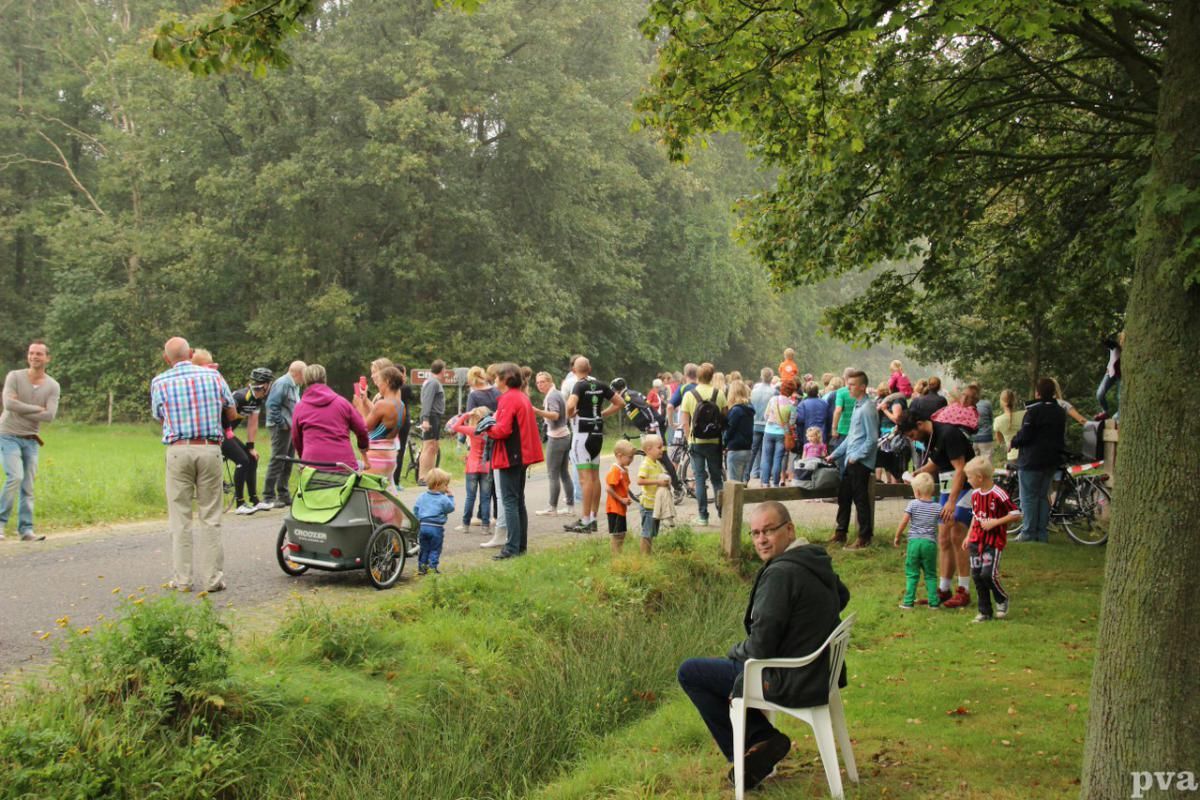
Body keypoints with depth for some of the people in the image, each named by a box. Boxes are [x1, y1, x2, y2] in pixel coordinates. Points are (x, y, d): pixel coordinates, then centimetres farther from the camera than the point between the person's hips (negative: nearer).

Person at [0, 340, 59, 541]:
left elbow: (50, 416, -12)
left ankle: (26, 530, 6)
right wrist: (37, 409, -12)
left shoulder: (52, 386, 0)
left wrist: (22, 410, -13)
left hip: (31, 440, 3)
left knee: (28, 486, 2)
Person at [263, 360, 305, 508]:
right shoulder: (282, 383, -14)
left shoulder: (294, 385, 17)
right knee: (277, 461, -8)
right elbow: (272, 404, -21)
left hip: (290, 427, 10)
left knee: (287, 462, 13)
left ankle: (283, 495, 20)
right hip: (281, 428, -10)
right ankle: (268, 497, -5)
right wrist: (281, 423, -18)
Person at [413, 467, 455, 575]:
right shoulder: (443, 499, -9)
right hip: (436, 527, -5)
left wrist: (418, 521, 21)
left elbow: (415, 509, 11)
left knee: (424, 548, 15)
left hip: (423, 526, 5)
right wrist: (451, 497, 8)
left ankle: (421, 567, 16)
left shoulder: (422, 496, 7)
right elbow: (450, 508, 0)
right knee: (435, 549, 5)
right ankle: (432, 567, 1)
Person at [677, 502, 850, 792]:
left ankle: (758, 740, 7)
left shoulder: (780, 572, -25)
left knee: (689, 672, 0)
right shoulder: (818, 561, 4)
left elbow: (761, 644, -24)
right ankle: (763, 739, 19)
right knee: (733, 663, 29)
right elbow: (842, 596, 27)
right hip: (819, 673, 9)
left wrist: (734, 652, -3)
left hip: (791, 685, -9)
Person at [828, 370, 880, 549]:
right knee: (843, 496, 15)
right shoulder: (857, 406, 15)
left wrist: (856, 456, -17)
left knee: (861, 500, -2)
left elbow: (872, 439, -18)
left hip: (860, 462, -9)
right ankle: (840, 533, 26)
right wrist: (834, 455, 21)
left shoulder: (867, 408, -14)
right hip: (850, 461, 9)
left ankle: (864, 538, 7)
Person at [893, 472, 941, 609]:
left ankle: (908, 602, 2)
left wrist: (897, 537, 6)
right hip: (930, 542, 1)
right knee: (931, 574, 10)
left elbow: (903, 522, -5)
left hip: (914, 541, -1)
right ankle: (933, 602, 6)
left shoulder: (913, 504, -3)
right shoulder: (938, 508, 2)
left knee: (911, 574, 5)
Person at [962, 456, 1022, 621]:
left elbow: (1016, 515, -14)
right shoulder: (975, 494, 7)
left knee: (988, 574, -15)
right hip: (976, 540, 7)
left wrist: (994, 522, -18)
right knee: (977, 575, 5)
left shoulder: (999, 495, -16)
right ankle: (984, 612, 15)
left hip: (994, 541, -7)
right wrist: (968, 536, 16)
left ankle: (1002, 600, 14)